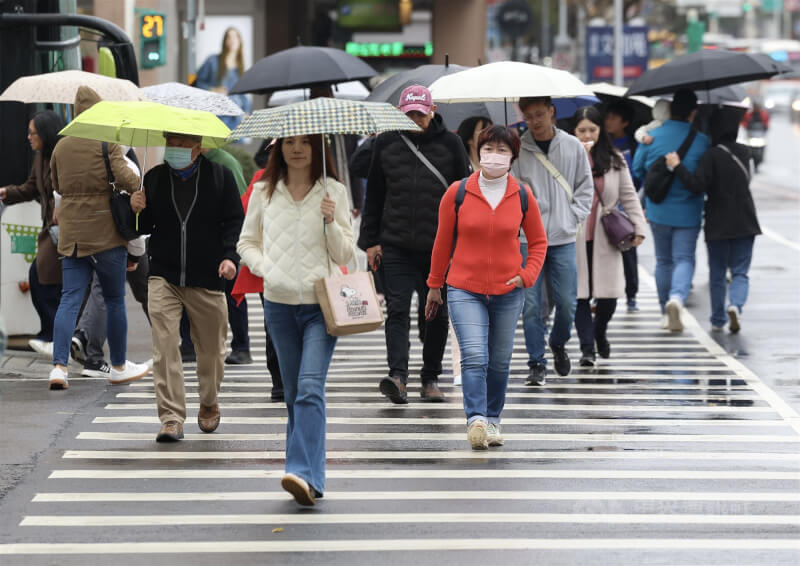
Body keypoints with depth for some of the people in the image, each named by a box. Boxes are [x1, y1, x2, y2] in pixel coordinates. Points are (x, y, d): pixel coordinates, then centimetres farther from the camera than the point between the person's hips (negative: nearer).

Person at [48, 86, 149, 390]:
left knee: (70, 299, 1)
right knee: (114, 300, 9)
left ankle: (59, 365, -14)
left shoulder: (61, 146, 9)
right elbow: (124, 176, -20)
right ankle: (118, 367, 19)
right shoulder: (108, 143, -7)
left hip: (71, 234, 4)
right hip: (105, 231, -4)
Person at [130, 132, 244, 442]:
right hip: (163, 277, 1)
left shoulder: (220, 176, 2)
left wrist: (230, 256, -11)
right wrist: (136, 210, -9)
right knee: (164, 346, -13)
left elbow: (235, 220, 3)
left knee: (210, 349, 11)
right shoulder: (154, 178, 8)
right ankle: (171, 417, -13)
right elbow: (143, 227, 13)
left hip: (207, 278, -1)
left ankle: (209, 407, 35)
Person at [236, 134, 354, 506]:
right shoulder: (264, 192, 8)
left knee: (310, 388, -17)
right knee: (293, 392, 8)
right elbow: (246, 242, 16)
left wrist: (331, 222, -13)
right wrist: (264, 266, -3)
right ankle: (308, 474, 16)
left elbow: (345, 254, 4)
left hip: (321, 305, -3)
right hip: (279, 303, 3)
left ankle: (305, 474, -27)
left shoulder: (333, 192, 3)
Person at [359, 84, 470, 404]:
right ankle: (398, 375, -23)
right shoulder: (386, 144, 7)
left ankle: (431, 378, 18)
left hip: (438, 245, 0)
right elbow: (374, 195, 12)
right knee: (397, 308, -13)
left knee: (436, 313, 7)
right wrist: (370, 241, 7)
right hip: (396, 245, 0)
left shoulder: (450, 144, 4)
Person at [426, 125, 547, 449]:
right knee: (474, 356, -16)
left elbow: (538, 240, 13)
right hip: (464, 291, -2)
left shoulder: (522, 196, 1)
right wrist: (434, 285, 12)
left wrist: (528, 275, -2)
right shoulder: (457, 193, -4)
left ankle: (493, 420, 22)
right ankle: (476, 420, -22)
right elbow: (443, 241, 6)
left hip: (508, 292, 2)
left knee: (500, 361, 9)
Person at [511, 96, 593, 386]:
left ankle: (558, 343, 31)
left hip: (563, 240, 1)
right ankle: (537, 363, 7)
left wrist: (574, 216, 1)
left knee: (567, 302, 2)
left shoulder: (572, 147, 5)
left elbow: (585, 186, 12)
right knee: (531, 304, -3)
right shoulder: (516, 150, 0)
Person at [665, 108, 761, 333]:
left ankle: (718, 320, 16)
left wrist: (678, 166, -17)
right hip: (744, 223, 3)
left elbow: (697, 184, -22)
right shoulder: (745, 152, 4)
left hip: (717, 225, -3)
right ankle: (736, 305, -22)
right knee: (740, 272, 5)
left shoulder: (712, 156, -13)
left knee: (717, 274, 11)